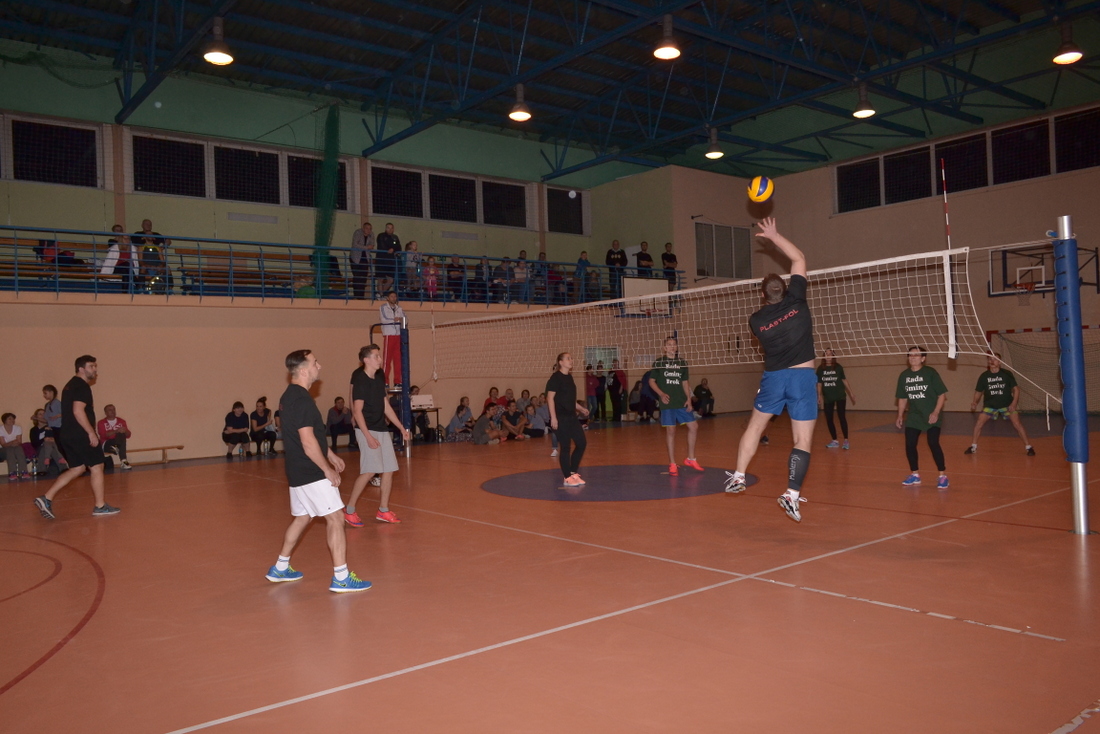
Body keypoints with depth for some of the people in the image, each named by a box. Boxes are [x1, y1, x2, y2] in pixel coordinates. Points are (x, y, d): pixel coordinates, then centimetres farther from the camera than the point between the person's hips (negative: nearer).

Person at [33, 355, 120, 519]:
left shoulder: (70, 385, 18)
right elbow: (78, 411, -24)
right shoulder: (82, 387, -13)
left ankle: (46, 499, 6)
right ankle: (100, 507, 5)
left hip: (68, 436, 10)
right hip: (81, 436, -10)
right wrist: (91, 432, -22)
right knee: (96, 467, 0)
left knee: (77, 469, 15)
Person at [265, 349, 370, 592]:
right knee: (335, 517, -7)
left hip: (298, 472, 10)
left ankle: (280, 568, 31)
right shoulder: (301, 399, -20)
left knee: (302, 517, 21)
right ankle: (341, 578, -5)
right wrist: (328, 470, -16)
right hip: (312, 474, -10)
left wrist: (330, 455, 25)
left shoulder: (289, 396, 12)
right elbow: (308, 441, -23)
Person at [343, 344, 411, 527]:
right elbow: (357, 411, -16)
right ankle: (349, 510, -1)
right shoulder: (360, 380, -12)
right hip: (367, 430, -8)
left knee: (389, 469, 5)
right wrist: (368, 436, -23)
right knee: (370, 470, -15)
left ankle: (383, 511, 16)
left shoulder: (380, 378, 10)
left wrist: (401, 428, 16)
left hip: (382, 429, 8)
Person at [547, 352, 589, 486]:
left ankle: (573, 473, 19)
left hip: (571, 416, 9)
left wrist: (581, 408, 22)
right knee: (565, 447, -4)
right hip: (560, 418, -9)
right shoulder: (555, 378, -11)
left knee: (582, 443, 7)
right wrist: (553, 417, -20)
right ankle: (567, 478, 6)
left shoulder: (569, 377, 14)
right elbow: (550, 398, -15)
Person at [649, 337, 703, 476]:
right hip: (667, 402, -4)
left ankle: (691, 459, 17)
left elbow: (685, 382, 15)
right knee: (670, 430, -2)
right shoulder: (659, 362, 0)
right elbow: (651, 381, 3)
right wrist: (661, 394, -12)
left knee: (693, 427, 0)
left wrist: (688, 398, 3)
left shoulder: (682, 362, 10)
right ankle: (672, 464, 6)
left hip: (682, 402, 4)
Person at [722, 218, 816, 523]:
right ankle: (792, 494, -7)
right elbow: (799, 258, 7)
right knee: (803, 439, 0)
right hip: (803, 375, -2)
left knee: (755, 426, 19)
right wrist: (773, 235, 12)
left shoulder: (756, 320, 2)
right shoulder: (796, 301, -2)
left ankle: (738, 476, 20)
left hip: (773, 377, 2)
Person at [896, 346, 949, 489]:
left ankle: (943, 476, 1)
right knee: (909, 445, 1)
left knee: (933, 444, -12)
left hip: (931, 416, -5)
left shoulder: (930, 373, -9)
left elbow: (942, 394, -8)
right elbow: (902, 398, 13)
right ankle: (915, 475, 17)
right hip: (913, 416, 5)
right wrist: (900, 416, 9)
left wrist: (936, 412, -17)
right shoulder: (904, 375, 4)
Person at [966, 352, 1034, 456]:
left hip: (1007, 405, -2)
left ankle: (1028, 447, -1)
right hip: (990, 405, 2)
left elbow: (1016, 388, -5)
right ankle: (974, 447, 8)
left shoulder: (1007, 374, -9)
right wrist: (975, 403, -14)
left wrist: (1014, 403, -16)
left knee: (1017, 423, -13)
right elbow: (978, 391, 3)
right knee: (979, 423, -8)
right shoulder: (984, 376, -4)